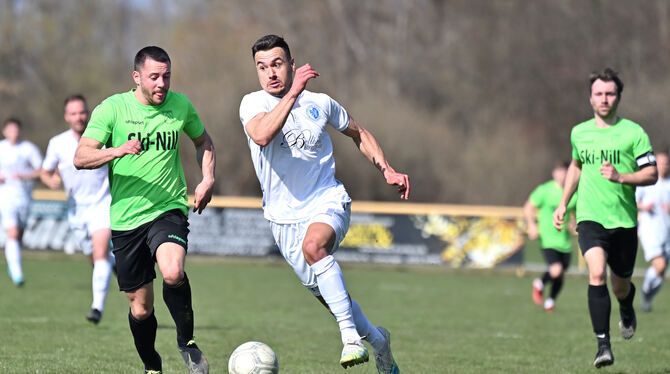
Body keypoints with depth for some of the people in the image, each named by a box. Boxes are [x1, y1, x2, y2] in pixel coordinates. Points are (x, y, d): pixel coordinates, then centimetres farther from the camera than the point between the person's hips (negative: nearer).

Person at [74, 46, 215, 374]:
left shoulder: (180, 105, 3)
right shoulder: (112, 108, -5)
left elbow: (203, 141, 22)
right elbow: (80, 158, -11)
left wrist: (207, 179, 7)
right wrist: (117, 150, -28)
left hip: (169, 209, 0)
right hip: (126, 218, 0)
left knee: (173, 273, -31)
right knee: (141, 309, 5)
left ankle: (186, 341, -6)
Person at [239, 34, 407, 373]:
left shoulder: (319, 103, 0)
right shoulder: (253, 103, -7)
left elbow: (359, 134, 17)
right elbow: (262, 135, -32)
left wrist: (387, 171, 6)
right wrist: (292, 93, -35)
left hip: (327, 203, -2)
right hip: (285, 216, 2)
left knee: (313, 244, -37)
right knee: (326, 295, 10)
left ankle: (350, 334, -36)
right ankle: (376, 339, 37)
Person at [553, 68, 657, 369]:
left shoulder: (633, 133, -4)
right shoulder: (579, 133, 8)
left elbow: (651, 174, -5)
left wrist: (620, 177, -22)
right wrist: (563, 204, 23)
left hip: (624, 220, -1)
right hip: (590, 218, 1)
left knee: (620, 287, 11)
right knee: (597, 274, -23)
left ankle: (627, 311, 49)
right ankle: (603, 344, -23)